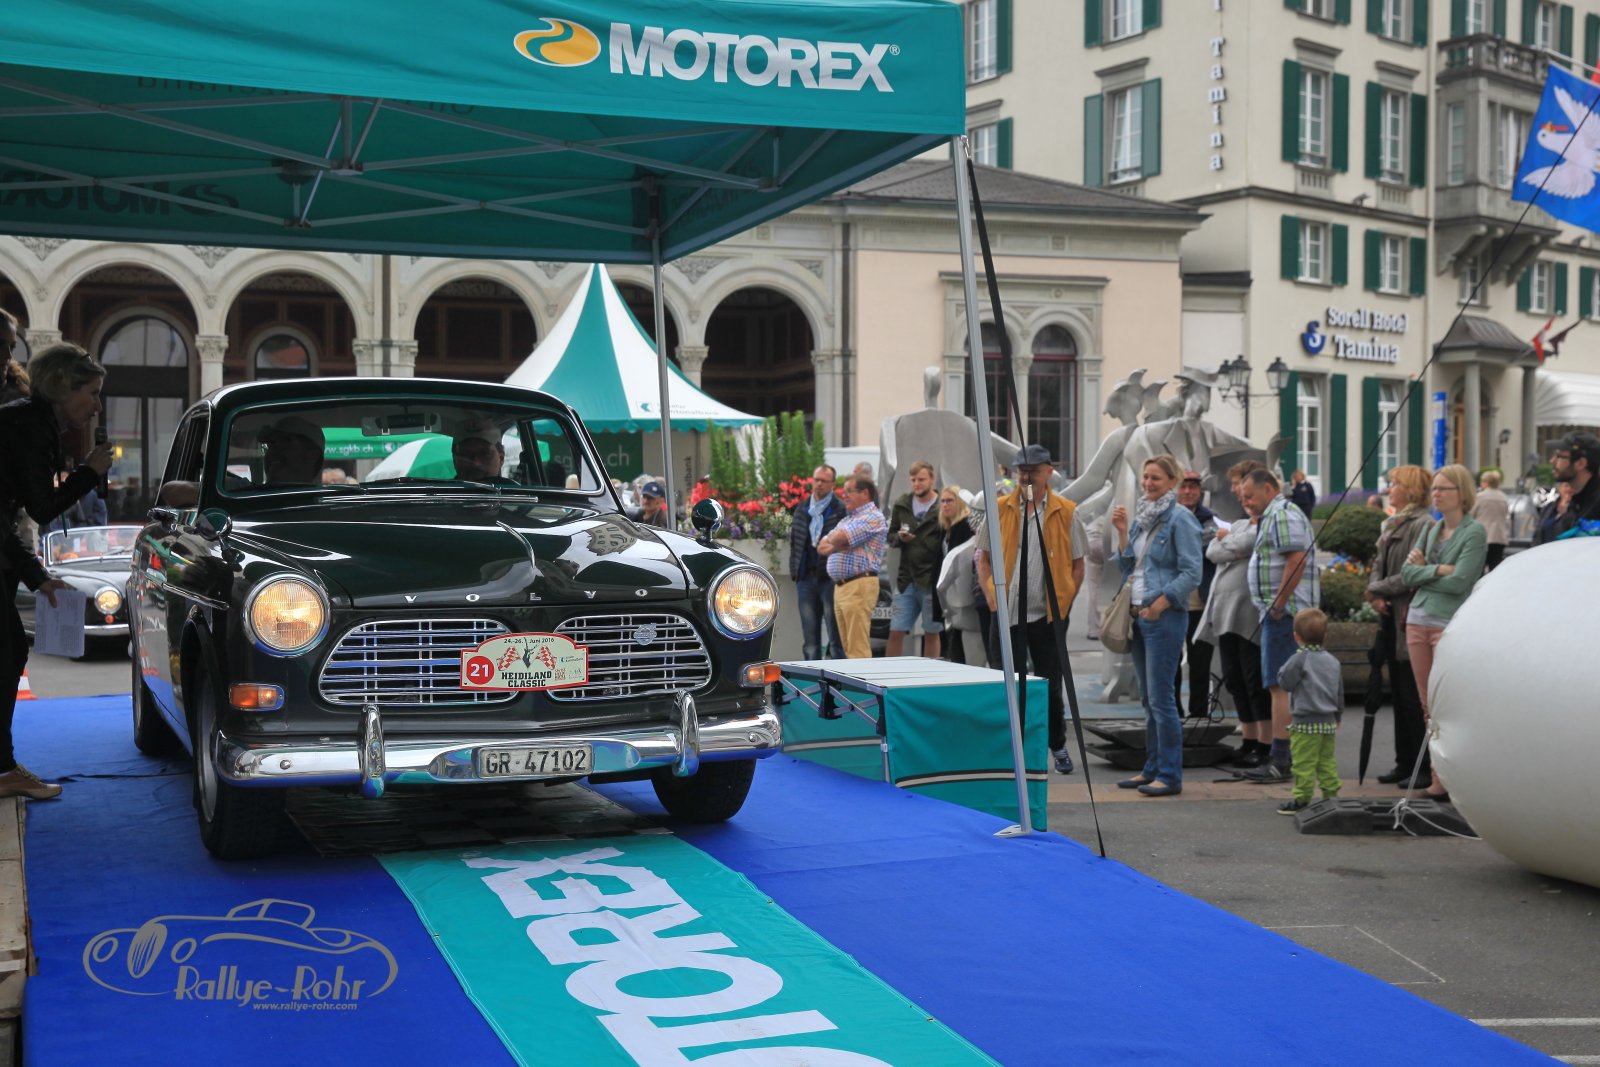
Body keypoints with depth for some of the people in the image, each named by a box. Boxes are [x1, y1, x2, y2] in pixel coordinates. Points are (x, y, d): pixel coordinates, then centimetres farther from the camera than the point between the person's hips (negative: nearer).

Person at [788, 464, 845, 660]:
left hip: (830, 578, -6)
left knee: (836, 635, -2)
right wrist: (795, 570, 12)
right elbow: (793, 539, 19)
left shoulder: (840, 510, -5)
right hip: (806, 576, 6)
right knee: (809, 637, 10)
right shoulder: (802, 509, 14)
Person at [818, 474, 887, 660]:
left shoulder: (873, 517, -7)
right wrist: (842, 545, -5)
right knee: (849, 649, 8)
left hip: (859, 586, -9)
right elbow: (822, 547, 14)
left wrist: (832, 541, 5)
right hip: (840, 586, 9)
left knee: (858, 648, -12)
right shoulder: (847, 519, 23)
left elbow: (837, 538, -18)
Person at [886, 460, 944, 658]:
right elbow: (890, 535, 19)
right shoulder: (901, 505, 10)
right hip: (906, 580, 4)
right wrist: (899, 537, -4)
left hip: (931, 581, -4)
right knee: (895, 633, 4)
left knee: (931, 634, 5)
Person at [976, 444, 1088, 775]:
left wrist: (1065, 602, -3)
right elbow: (983, 557, 8)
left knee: (1051, 684, 8)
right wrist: (992, 597, -2)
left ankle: (1058, 746, 26)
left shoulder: (1066, 512, 1)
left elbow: (1077, 564, 6)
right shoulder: (1000, 509, 3)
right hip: (1008, 611, 1)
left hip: (1049, 613, 0)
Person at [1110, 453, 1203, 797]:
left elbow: (1191, 574, -15)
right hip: (1138, 615, 8)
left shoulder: (1180, 519, -10)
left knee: (1160, 698, -8)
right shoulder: (1141, 517, 13)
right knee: (1148, 699, 12)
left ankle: (1170, 776, -2)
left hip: (1164, 617, -8)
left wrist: (1157, 606, -16)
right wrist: (1122, 532, 4)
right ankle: (1152, 769, 20)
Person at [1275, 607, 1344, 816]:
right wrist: (1337, 716, 28)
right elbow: (1340, 693, 17)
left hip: (1306, 722, -7)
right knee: (1327, 761, 14)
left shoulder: (1299, 660, -13)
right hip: (1329, 721, 7)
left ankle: (1302, 798, 1)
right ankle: (1332, 795, 16)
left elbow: (1285, 683, -11)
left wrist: (1284, 669, 8)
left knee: (1304, 763, -2)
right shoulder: (1333, 661, 9)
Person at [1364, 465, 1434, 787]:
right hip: (1391, 619, 9)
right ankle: (1405, 763, 19)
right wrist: (1376, 596, -1)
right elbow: (1379, 564, 17)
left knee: (1413, 698, -5)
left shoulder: (1422, 525, -13)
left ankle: (1425, 768, 2)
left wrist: (1378, 589, -9)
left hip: (1411, 621, -9)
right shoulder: (1391, 525, 16)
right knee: (1399, 696, 12)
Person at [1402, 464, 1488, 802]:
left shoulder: (1474, 531, -5)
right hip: (1418, 619, 7)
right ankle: (1437, 775, 13)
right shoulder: (1431, 529, 15)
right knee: (1428, 707, 8)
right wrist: (1437, 570, -8)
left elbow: (1459, 581, -15)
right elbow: (1408, 573, 7)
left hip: (1450, 624, -7)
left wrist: (1422, 571, -3)